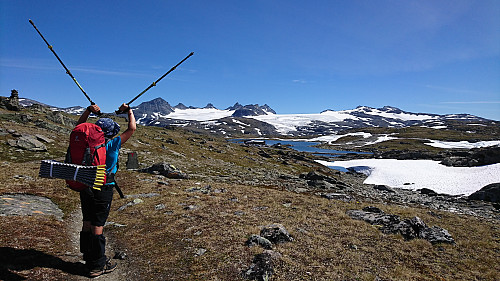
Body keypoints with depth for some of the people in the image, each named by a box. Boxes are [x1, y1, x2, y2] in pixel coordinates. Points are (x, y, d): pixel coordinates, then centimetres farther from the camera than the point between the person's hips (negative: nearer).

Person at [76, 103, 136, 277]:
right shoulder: (112, 145, -15)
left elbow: (80, 125, 17)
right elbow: (132, 128, -9)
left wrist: (89, 110, 12)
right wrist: (129, 111, 2)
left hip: (85, 187, 6)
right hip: (103, 190, -6)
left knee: (87, 223, 15)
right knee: (97, 226, 1)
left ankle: (89, 259, 30)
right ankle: (97, 266, 12)